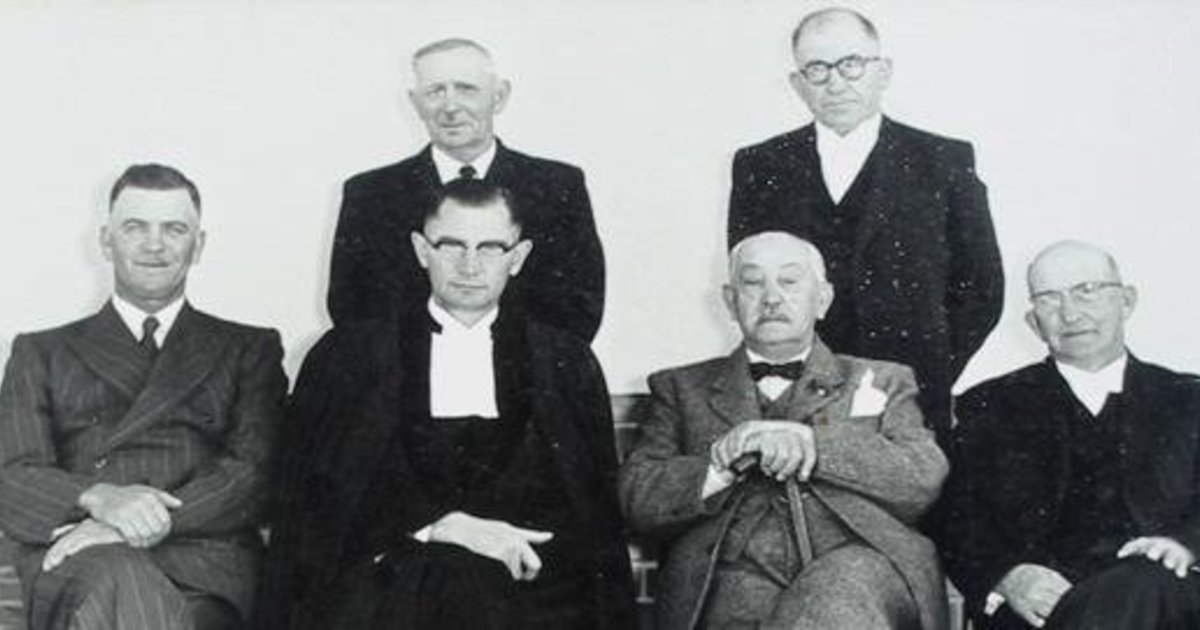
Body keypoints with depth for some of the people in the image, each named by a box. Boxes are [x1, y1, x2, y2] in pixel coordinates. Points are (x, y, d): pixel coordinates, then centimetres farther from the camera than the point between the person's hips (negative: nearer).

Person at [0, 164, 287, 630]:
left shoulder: (249, 350, 21)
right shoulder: (41, 353, 22)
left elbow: (256, 475, 5)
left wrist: (154, 520, -13)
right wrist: (98, 498, -15)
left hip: (203, 557, 0)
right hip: (74, 569, 0)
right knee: (117, 581, -37)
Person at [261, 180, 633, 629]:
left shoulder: (565, 361, 17)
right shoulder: (348, 354, 14)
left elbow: (593, 508, 11)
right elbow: (322, 489, 3)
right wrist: (448, 525, -10)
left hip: (522, 580, 1)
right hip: (392, 577, 0)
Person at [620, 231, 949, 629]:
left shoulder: (882, 383, 23)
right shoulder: (682, 388, 23)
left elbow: (924, 479, 4)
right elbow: (636, 498, 9)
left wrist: (810, 443, -6)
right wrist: (726, 463, -8)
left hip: (864, 578, 1)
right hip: (734, 593, -1)